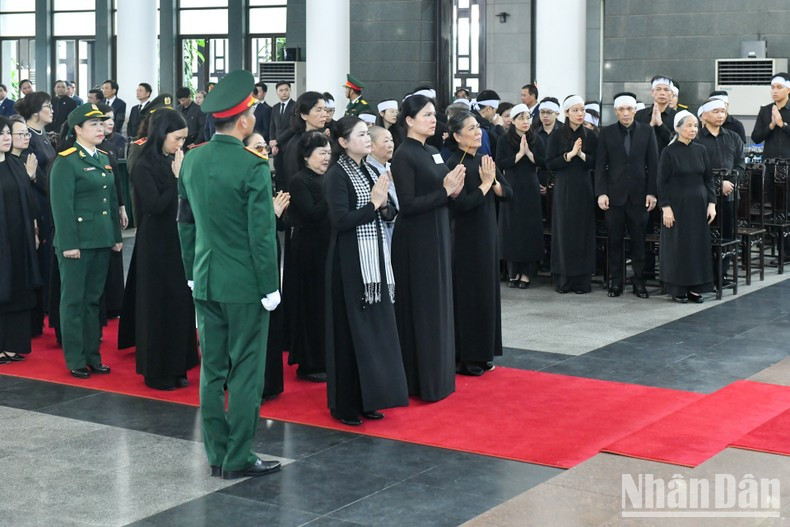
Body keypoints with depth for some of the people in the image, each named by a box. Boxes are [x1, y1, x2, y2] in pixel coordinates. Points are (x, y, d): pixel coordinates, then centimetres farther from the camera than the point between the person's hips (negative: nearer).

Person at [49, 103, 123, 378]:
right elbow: (62, 205, -15)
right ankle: (75, 360, 8)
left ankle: (92, 355, 20)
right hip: (77, 241, -7)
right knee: (73, 301, 2)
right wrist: (68, 244, -18)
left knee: (93, 300, 13)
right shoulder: (66, 161, -10)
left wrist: (117, 236, 13)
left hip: (102, 241, 7)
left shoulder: (104, 159, 14)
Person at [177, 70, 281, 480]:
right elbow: (262, 234, -16)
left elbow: (185, 223, 11)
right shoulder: (252, 166, -16)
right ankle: (238, 459, 7)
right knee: (245, 372, 2)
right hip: (244, 283, -6)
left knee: (212, 369, 12)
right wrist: (270, 287, -8)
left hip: (205, 280, 6)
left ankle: (216, 454, 19)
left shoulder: (192, 161, 4)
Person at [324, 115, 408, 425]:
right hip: (350, 261, -8)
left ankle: (367, 399, 19)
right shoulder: (337, 175, -11)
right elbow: (341, 220, -20)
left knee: (375, 326, 10)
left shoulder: (370, 171, 12)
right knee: (350, 329, -2)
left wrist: (383, 204, -6)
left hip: (375, 259, 8)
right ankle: (344, 405, 7)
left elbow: (387, 213, 15)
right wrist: (373, 203, -14)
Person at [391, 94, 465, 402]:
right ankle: (420, 380, 6)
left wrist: (452, 190, -4)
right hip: (415, 240, -8)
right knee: (419, 307, -2)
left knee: (438, 304, 13)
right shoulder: (404, 155, -13)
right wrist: (445, 191, -20)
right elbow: (407, 204, -19)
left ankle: (438, 374, 22)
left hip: (437, 235, 8)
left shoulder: (432, 152, 12)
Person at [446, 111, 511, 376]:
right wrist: (485, 184, -16)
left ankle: (482, 354, 22)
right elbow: (461, 204, -23)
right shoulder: (455, 164, -14)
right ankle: (466, 359, 7)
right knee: (468, 295, -2)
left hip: (487, 235, 8)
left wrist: (493, 182, -11)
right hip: (466, 240, -8)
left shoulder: (484, 160, 8)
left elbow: (508, 193, 8)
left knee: (487, 292, 12)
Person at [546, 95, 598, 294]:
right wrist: (569, 155, -17)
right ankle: (563, 279, 6)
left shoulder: (589, 135, 5)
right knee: (564, 231, 0)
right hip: (563, 188, -2)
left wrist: (581, 155, -15)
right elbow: (549, 164, -6)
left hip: (584, 188, 2)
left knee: (583, 232, 1)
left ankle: (582, 279, 5)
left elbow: (596, 163, 2)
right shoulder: (557, 135, 0)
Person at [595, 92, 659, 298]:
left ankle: (639, 281, 11)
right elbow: (600, 165, 1)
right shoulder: (606, 132, 3)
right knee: (615, 241, 4)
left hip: (639, 195, 0)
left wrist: (652, 193, -3)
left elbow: (653, 164, 3)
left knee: (638, 241, 4)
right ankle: (615, 281, 11)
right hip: (614, 194, 0)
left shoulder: (647, 131, 4)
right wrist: (601, 192, -7)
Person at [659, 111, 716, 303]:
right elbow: (662, 182, -7)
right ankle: (678, 289, 9)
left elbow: (708, 178, 8)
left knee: (699, 244, 5)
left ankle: (695, 288, 12)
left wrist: (711, 203, 0)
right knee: (677, 246, 1)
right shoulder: (669, 152, -6)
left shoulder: (700, 150, 5)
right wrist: (666, 207, -13)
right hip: (677, 205, -4)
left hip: (698, 205, 4)